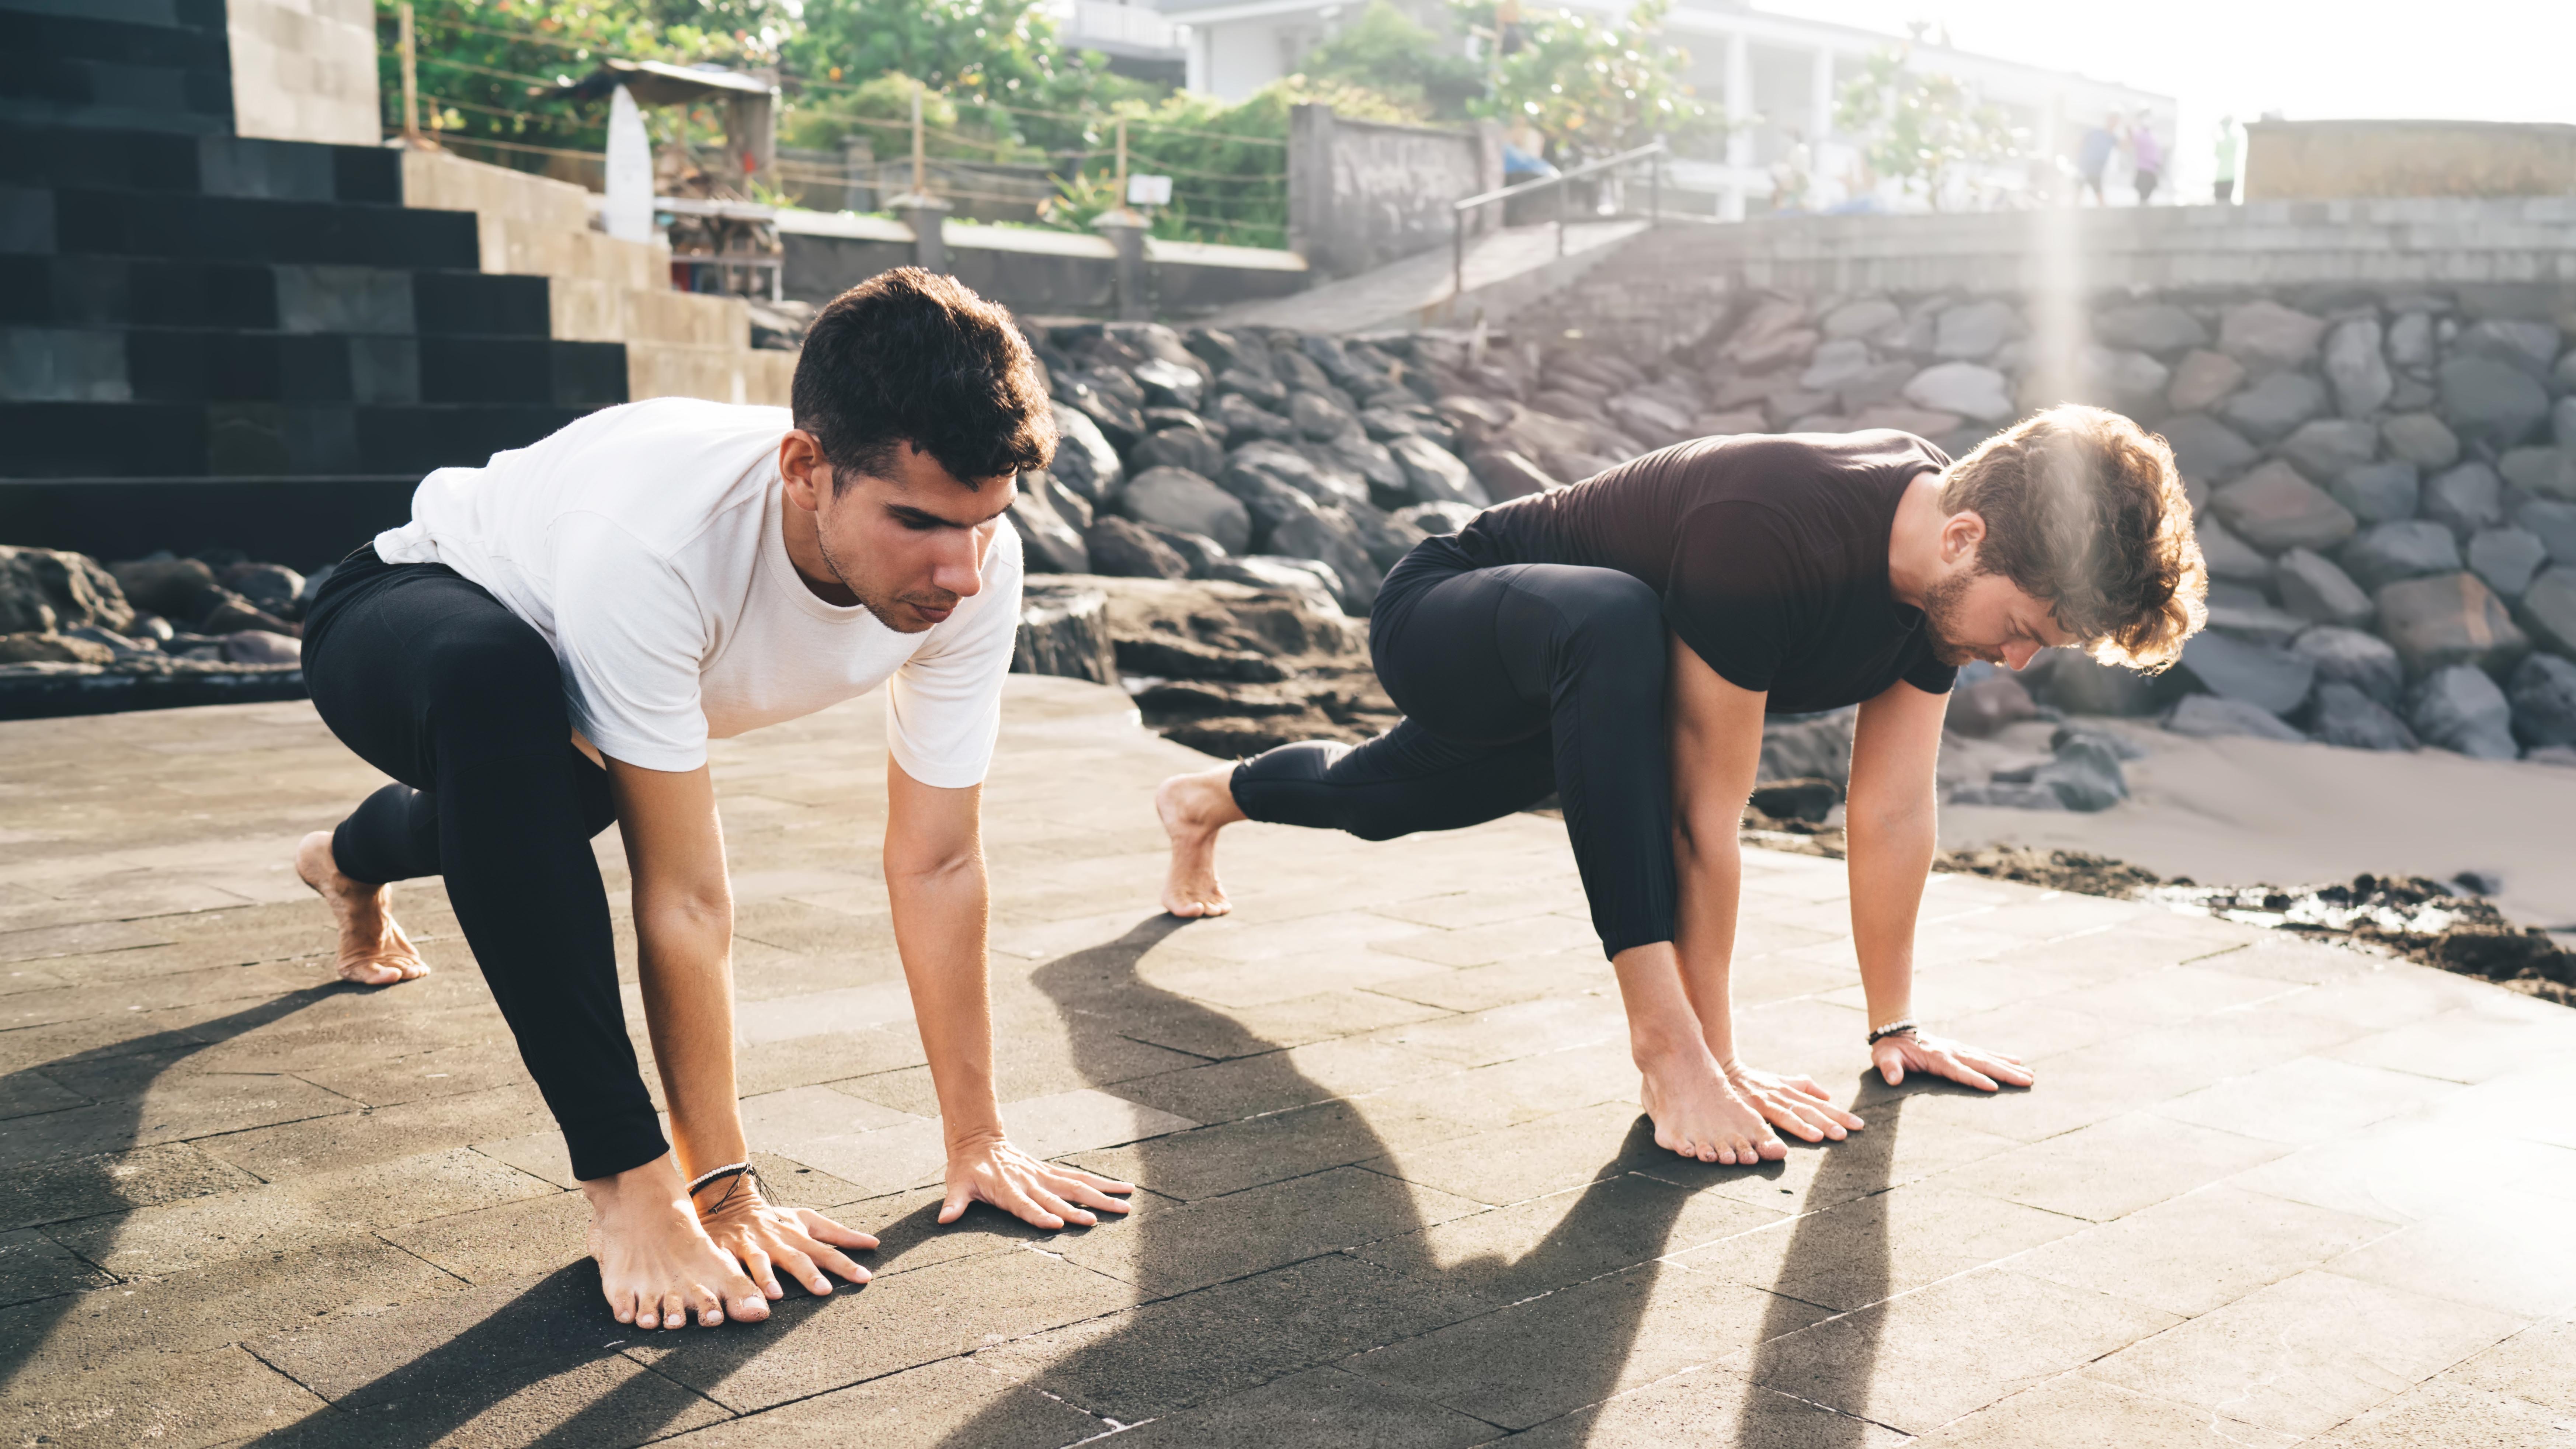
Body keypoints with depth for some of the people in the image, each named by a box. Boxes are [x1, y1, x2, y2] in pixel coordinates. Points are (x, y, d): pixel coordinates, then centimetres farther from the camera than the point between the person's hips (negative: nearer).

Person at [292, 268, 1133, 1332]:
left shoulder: (973, 564, -31)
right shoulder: (652, 537, -46)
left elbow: (937, 865, -21)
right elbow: (684, 898, -41)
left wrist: (977, 1140, -17)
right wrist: (725, 1191, -37)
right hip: (417, 609, -6)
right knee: (499, 686, -42)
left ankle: (353, 861, 76)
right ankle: (628, 1180, -30)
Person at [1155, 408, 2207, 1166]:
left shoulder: (1943, 565, -18)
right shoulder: (1763, 538, -41)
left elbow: (1894, 808, -9)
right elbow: (1705, 814, -36)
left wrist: (1893, 1027, -4)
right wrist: (1710, 1054, -29)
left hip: (1553, 699, 8)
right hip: (1437, 624, -8)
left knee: (1378, 800, 32)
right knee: (1614, 623, -42)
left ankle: (1205, 800, 65)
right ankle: (1663, 1038, -35)